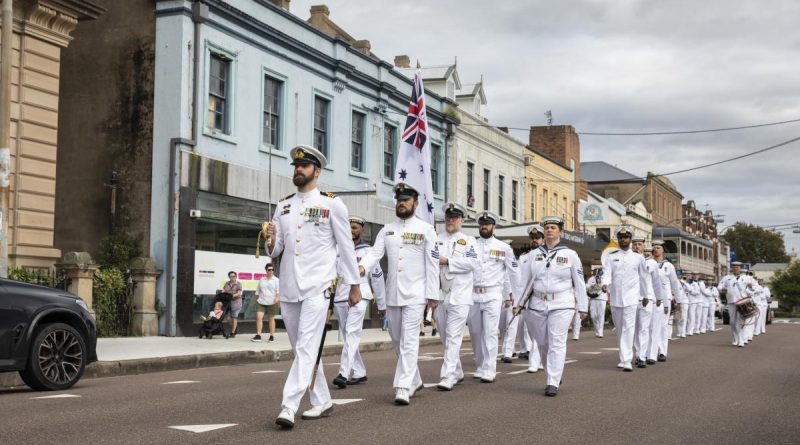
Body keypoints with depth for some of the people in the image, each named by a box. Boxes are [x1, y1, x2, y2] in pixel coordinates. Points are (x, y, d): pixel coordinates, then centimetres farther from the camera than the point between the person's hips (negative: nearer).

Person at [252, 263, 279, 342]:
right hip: (261, 302, 3)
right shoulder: (261, 280, 14)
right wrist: (256, 299, 18)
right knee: (259, 317, -10)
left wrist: (277, 298, -20)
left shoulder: (276, 280, 3)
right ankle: (258, 335, -10)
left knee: (271, 319, 4)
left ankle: (272, 336, 12)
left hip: (271, 303, -3)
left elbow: (279, 291, -4)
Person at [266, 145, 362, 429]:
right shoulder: (283, 206, 12)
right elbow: (275, 251, 12)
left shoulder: (332, 204, -1)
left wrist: (354, 285, 1)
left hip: (317, 288, -6)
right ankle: (322, 402, 22)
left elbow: (346, 247, 1)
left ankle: (289, 406, -19)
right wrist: (271, 240, -11)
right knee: (302, 349, 11)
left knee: (306, 348, -14)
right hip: (288, 288, 6)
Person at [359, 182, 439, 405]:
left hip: (415, 294, -5)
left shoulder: (426, 229, -1)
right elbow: (375, 252, -3)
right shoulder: (387, 229, 10)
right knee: (397, 340, 13)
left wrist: (432, 294, -8)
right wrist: (362, 266, -24)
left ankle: (404, 388, -11)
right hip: (393, 293, 5)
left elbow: (432, 264, -4)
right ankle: (414, 380, 29)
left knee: (409, 340, -10)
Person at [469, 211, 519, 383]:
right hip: (472, 295, 3)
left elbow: (512, 272, 11)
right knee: (475, 333, 8)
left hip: (493, 295, -2)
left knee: (490, 333, -9)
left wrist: (510, 295, 11)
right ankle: (479, 367, 21)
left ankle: (489, 371, -8)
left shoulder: (503, 248, 5)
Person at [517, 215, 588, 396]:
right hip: (537, 305, 3)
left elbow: (579, 282, 2)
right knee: (543, 343, 9)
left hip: (562, 306, -3)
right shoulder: (535, 254, 9)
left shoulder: (570, 255, 2)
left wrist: (582, 307, 0)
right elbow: (525, 280, 10)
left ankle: (553, 384, -10)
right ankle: (553, 377, 25)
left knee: (557, 343, -10)